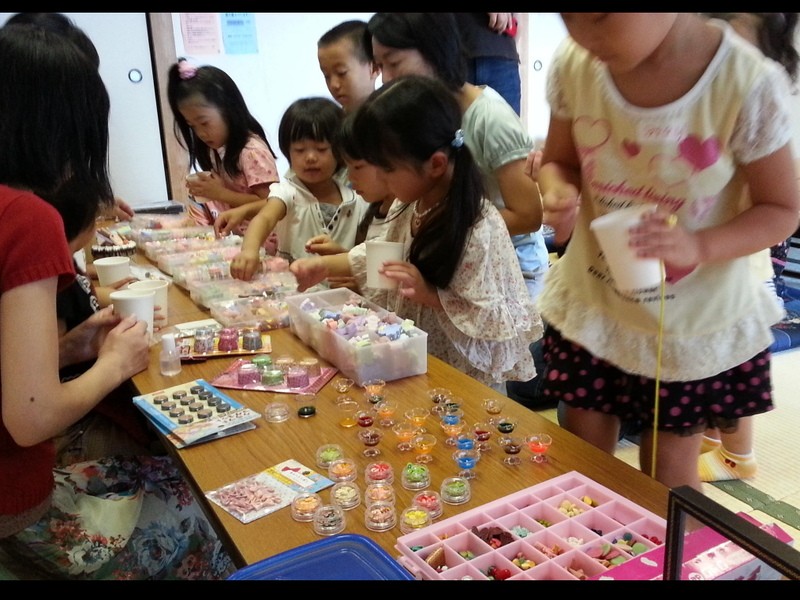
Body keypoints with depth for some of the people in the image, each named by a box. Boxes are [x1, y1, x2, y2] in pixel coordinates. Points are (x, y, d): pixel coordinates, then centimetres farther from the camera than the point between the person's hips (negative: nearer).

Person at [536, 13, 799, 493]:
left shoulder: (747, 83, -24)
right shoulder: (574, 64, -15)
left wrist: (700, 246, -32)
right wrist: (559, 192, -23)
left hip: (697, 320, -2)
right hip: (591, 301, 3)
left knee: (669, 475, 15)